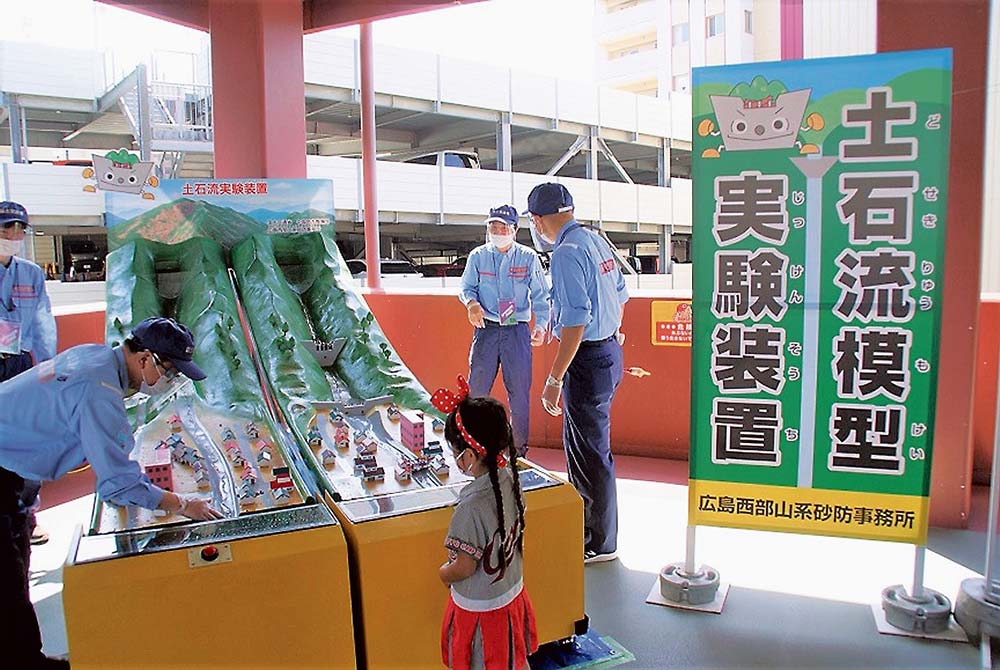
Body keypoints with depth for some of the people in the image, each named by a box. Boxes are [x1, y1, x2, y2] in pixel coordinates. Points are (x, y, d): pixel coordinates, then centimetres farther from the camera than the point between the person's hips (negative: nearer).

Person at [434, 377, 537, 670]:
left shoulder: (472, 507, -34)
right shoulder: (509, 479, -12)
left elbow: (464, 568, -23)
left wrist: (442, 573, -3)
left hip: (479, 607, -6)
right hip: (512, 593, 7)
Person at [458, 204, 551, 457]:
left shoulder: (528, 257, 0)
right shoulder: (478, 256, 4)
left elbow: (541, 296, 3)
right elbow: (466, 287, 11)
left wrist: (541, 325, -10)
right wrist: (471, 303, -12)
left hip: (517, 331, -1)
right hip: (486, 329, 1)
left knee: (519, 393, 4)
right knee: (477, 390, 3)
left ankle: (519, 450, 19)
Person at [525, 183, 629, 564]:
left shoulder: (567, 253, -20)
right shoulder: (598, 240, 9)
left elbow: (575, 321, -26)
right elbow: (620, 295, 19)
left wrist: (554, 379, -24)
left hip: (587, 358, -10)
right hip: (610, 349, 10)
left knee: (589, 451, 3)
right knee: (579, 443, 23)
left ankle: (600, 543, 18)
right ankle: (584, 519, 40)